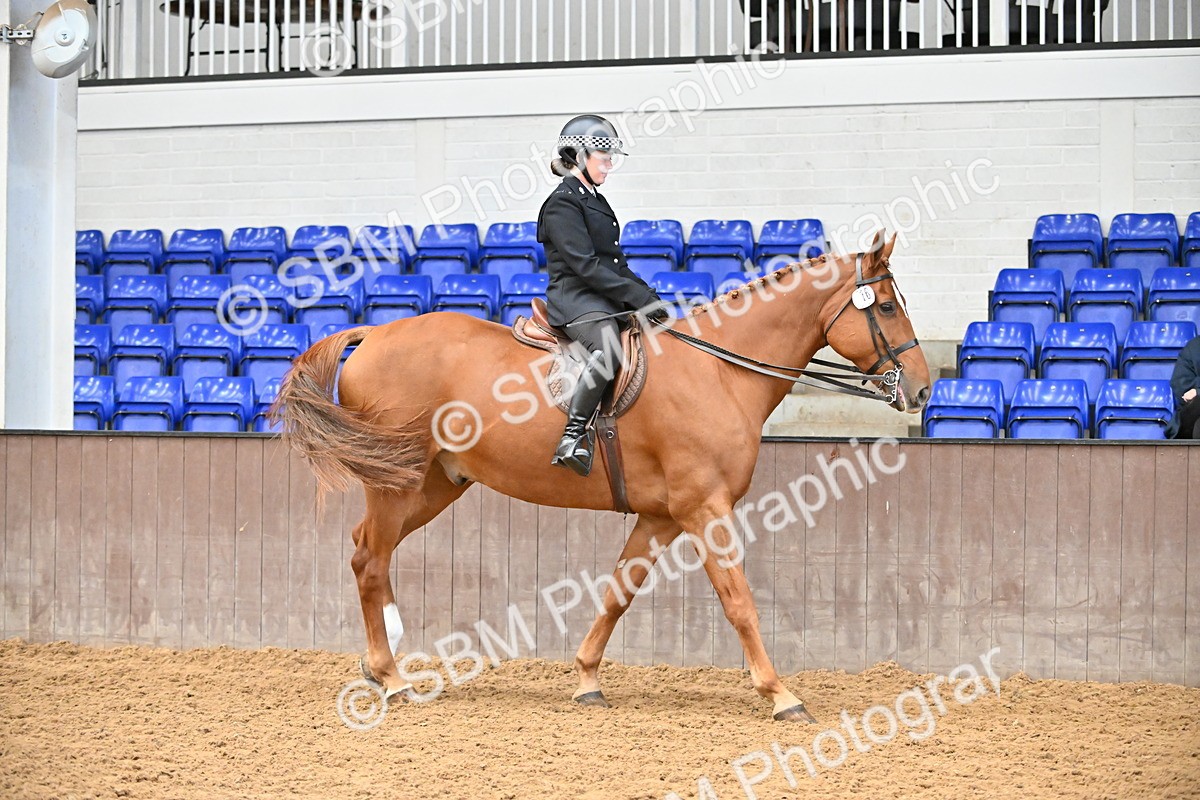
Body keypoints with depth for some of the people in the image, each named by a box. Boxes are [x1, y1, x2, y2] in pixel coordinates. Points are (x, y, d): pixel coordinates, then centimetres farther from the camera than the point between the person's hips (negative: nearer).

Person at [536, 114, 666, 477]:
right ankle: (574, 435, -36)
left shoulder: (596, 201, 23)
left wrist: (649, 296, 11)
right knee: (609, 347, -37)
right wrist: (637, 297, -19)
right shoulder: (563, 204, -7)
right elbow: (585, 266, -16)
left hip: (606, 299, 10)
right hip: (576, 300, -10)